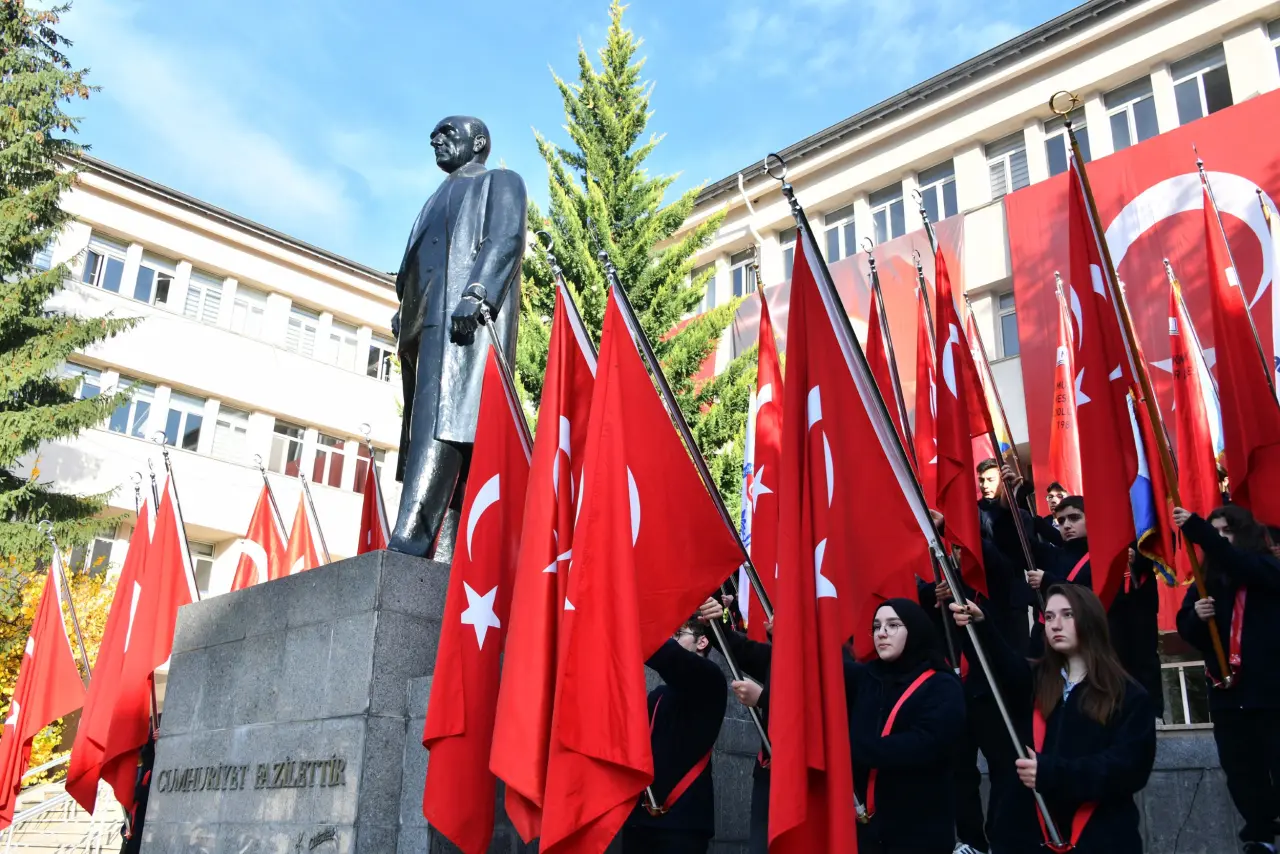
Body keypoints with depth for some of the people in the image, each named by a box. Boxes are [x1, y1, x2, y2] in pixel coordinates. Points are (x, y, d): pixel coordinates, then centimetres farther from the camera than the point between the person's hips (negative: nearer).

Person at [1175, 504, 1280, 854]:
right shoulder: (1206, 580, 10)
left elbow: (1241, 565, -25)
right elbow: (1186, 628, 9)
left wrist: (1196, 530, -37)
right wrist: (1196, 615, -15)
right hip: (1226, 690, 4)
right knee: (1242, 772, 8)